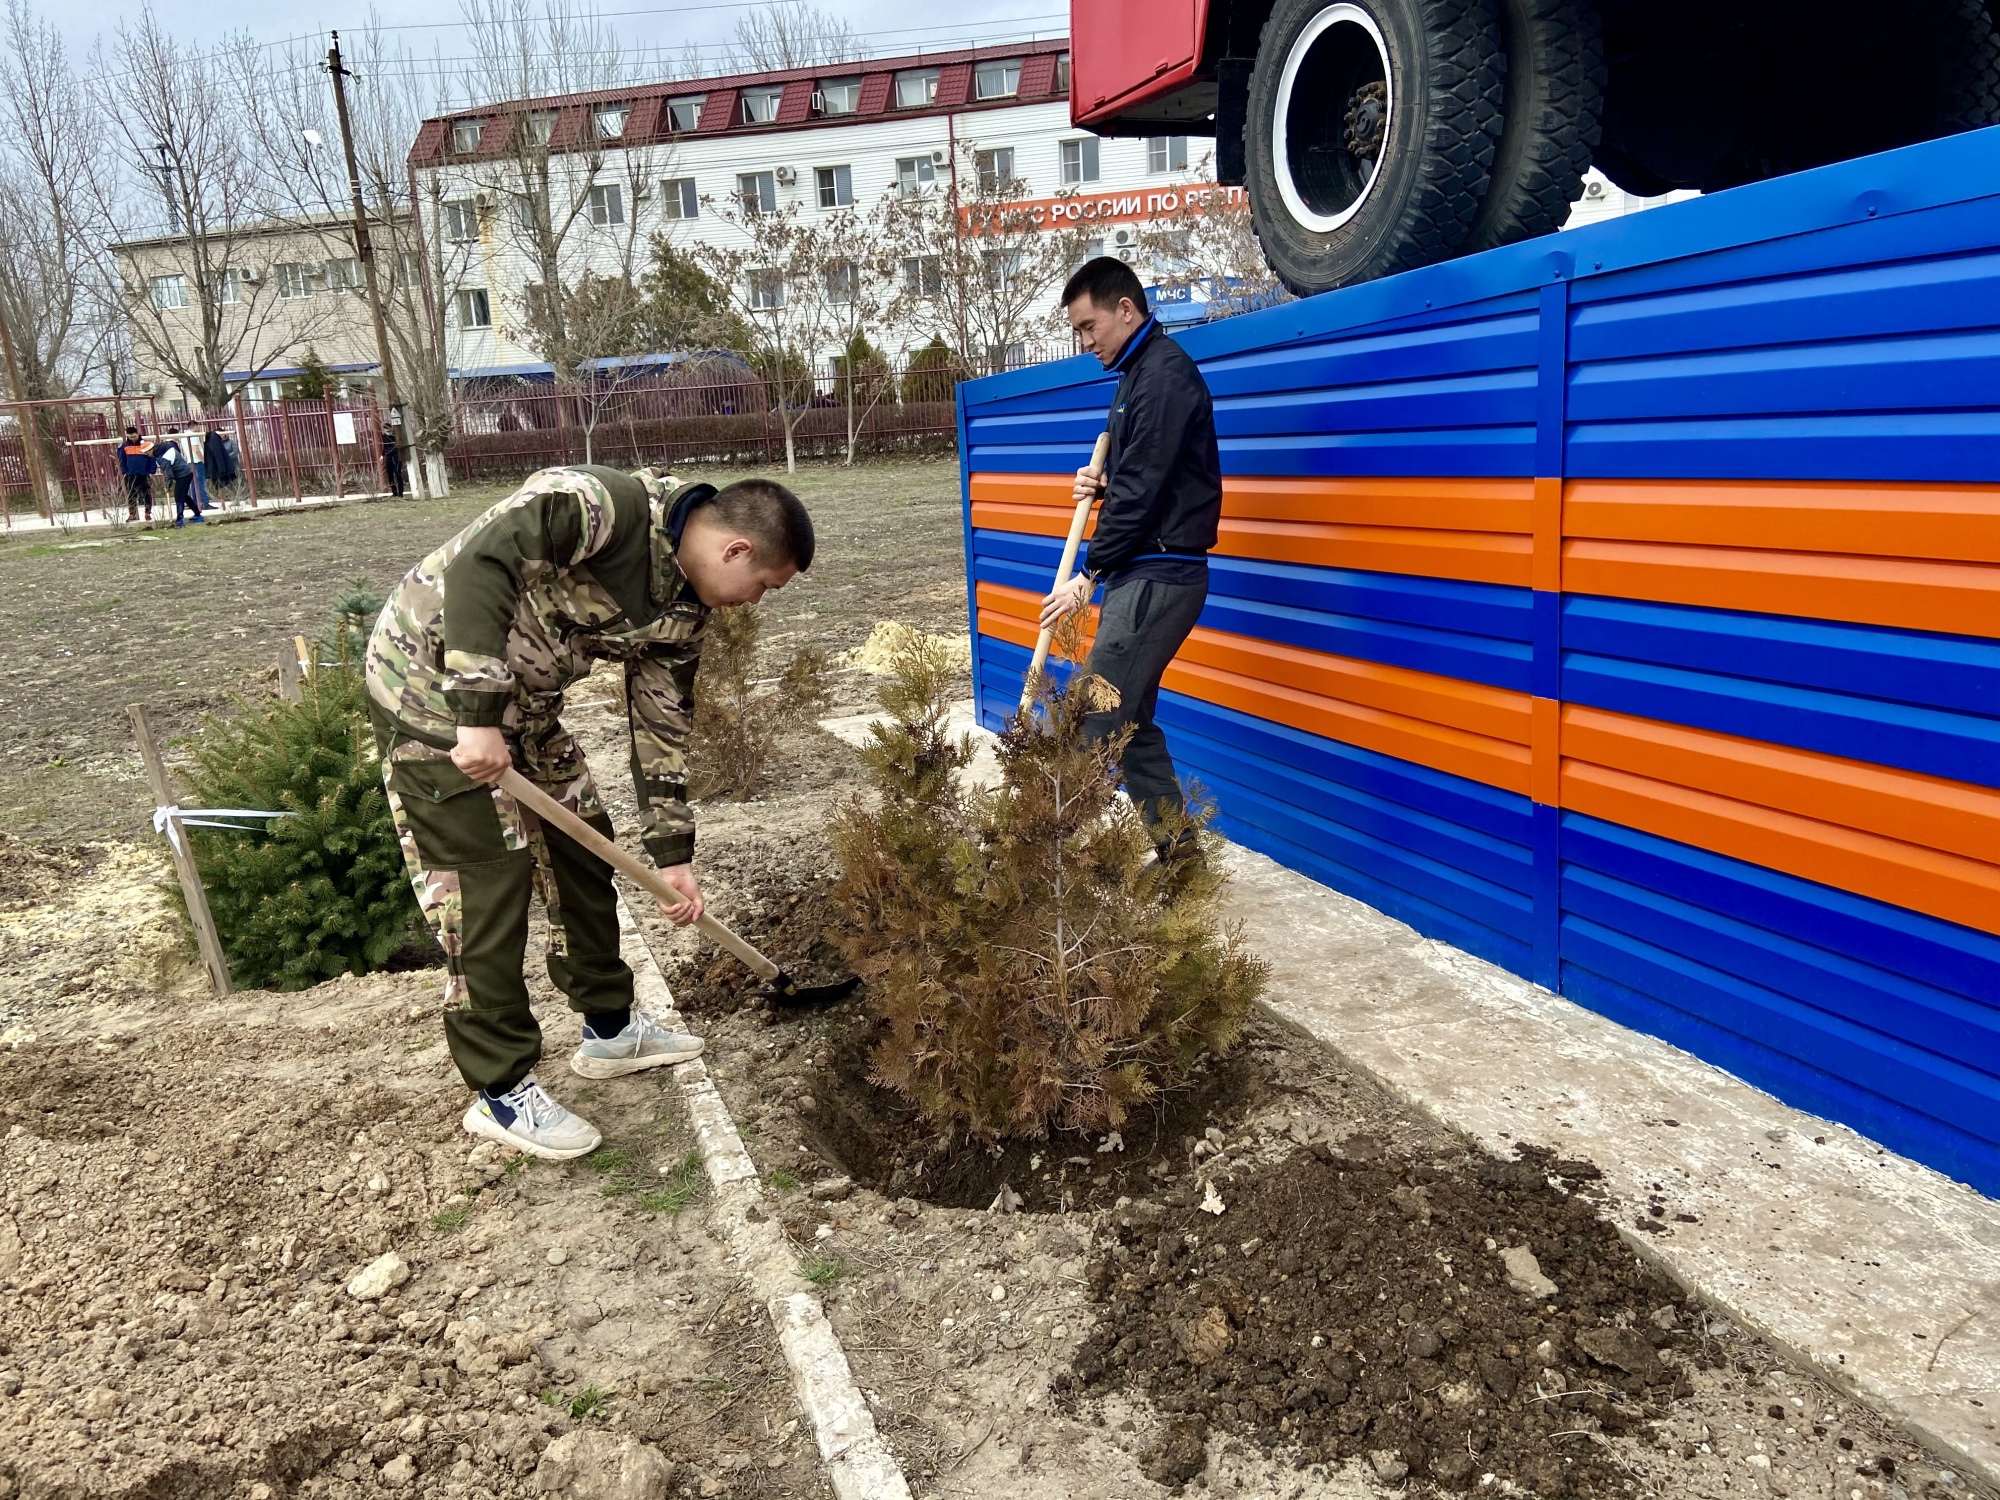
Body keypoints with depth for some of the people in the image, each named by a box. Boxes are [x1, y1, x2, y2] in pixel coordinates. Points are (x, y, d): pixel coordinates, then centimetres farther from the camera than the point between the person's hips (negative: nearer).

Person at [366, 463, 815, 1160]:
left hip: (522, 700, 9)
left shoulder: (683, 611, -1)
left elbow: (662, 721, 6)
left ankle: (610, 1027, 31)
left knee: (583, 844, 13)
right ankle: (501, 1092, 9)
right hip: (434, 685, -9)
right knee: (484, 883, -6)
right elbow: (479, 563, -34)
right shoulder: (605, 504, -27)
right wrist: (478, 716, -36)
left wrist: (672, 853, 6)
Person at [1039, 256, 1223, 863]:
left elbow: (1143, 486, -17)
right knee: (1129, 721, 11)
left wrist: (1088, 575, -13)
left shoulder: (1164, 372, -13)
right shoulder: (1142, 372, 18)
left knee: (1094, 722, -12)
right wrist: (1100, 484, 2)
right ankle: (1176, 849, 18)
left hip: (1157, 576, -10)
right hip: (1145, 572, 10)